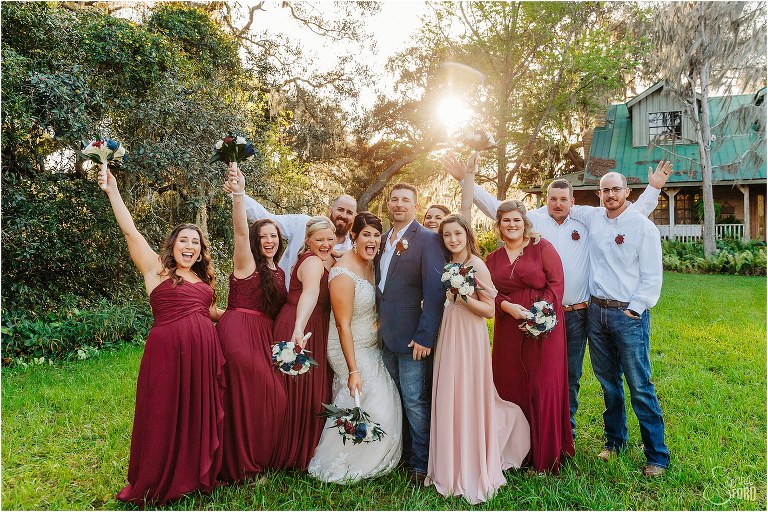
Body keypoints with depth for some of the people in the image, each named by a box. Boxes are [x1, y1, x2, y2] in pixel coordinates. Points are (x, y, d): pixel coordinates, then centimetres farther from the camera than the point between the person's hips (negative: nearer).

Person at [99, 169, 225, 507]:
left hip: (204, 352, 5)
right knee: (164, 416, 4)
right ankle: (155, 485, 22)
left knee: (201, 414, 12)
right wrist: (112, 190, -4)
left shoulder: (202, 279, 19)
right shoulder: (156, 269, 4)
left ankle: (198, 474, 29)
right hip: (167, 352, -5)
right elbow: (130, 231, -2)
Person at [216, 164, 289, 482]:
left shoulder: (279, 273, 18)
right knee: (244, 396, -4)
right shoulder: (247, 263, -2)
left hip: (264, 338, 7)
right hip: (238, 333, -7)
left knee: (270, 395, 5)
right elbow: (241, 231, -21)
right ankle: (241, 466, 12)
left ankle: (259, 458, 23)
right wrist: (238, 194, -35)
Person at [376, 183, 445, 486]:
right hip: (386, 334, 7)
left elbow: (435, 292, -15)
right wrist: (379, 322, 9)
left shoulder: (427, 239, -10)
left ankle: (421, 464, 17)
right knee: (395, 398, 16)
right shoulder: (383, 240, 12)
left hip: (412, 336, -7)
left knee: (414, 400, 0)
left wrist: (424, 336, -19)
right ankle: (402, 452, 33)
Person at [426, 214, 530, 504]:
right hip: (448, 334, 7)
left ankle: (473, 471, 18)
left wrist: (463, 295, -22)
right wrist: (451, 293, 1)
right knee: (448, 399, 12)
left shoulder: (477, 265, -10)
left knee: (468, 397, 0)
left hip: (469, 337, -7)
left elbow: (489, 310, -12)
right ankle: (453, 466, 30)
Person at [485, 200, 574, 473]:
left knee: (544, 386, -1)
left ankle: (547, 455, 13)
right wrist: (507, 306, -13)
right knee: (510, 387, 6)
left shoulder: (542, 247, 0)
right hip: (508, 330, 4)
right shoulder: (492, 259, 12)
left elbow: (556, 282, -5)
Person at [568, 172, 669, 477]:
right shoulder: (592, 218, 8)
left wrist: (634, 309, -10)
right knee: (608, 382, 15)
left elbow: (652, 276, -6)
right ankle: (615, 440, 31)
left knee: (640, 386, -3)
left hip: (628, 314, -4)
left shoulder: (643, 226, -5)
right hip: (596, 311, 5)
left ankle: (657, 455, 10)